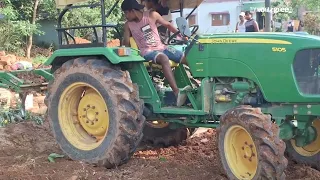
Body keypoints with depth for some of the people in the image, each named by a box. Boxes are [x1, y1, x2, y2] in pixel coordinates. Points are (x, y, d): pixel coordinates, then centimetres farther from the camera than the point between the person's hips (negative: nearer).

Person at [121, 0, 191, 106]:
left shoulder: (152, 15, -1)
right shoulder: (128, 25, 0)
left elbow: (167, 25, 9)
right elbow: (126, 44, 5)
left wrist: (181, 35, 5)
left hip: (161, 48, 4)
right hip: (147, 52, -4)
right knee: (164, 59, -38)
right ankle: (177, 93, -51)